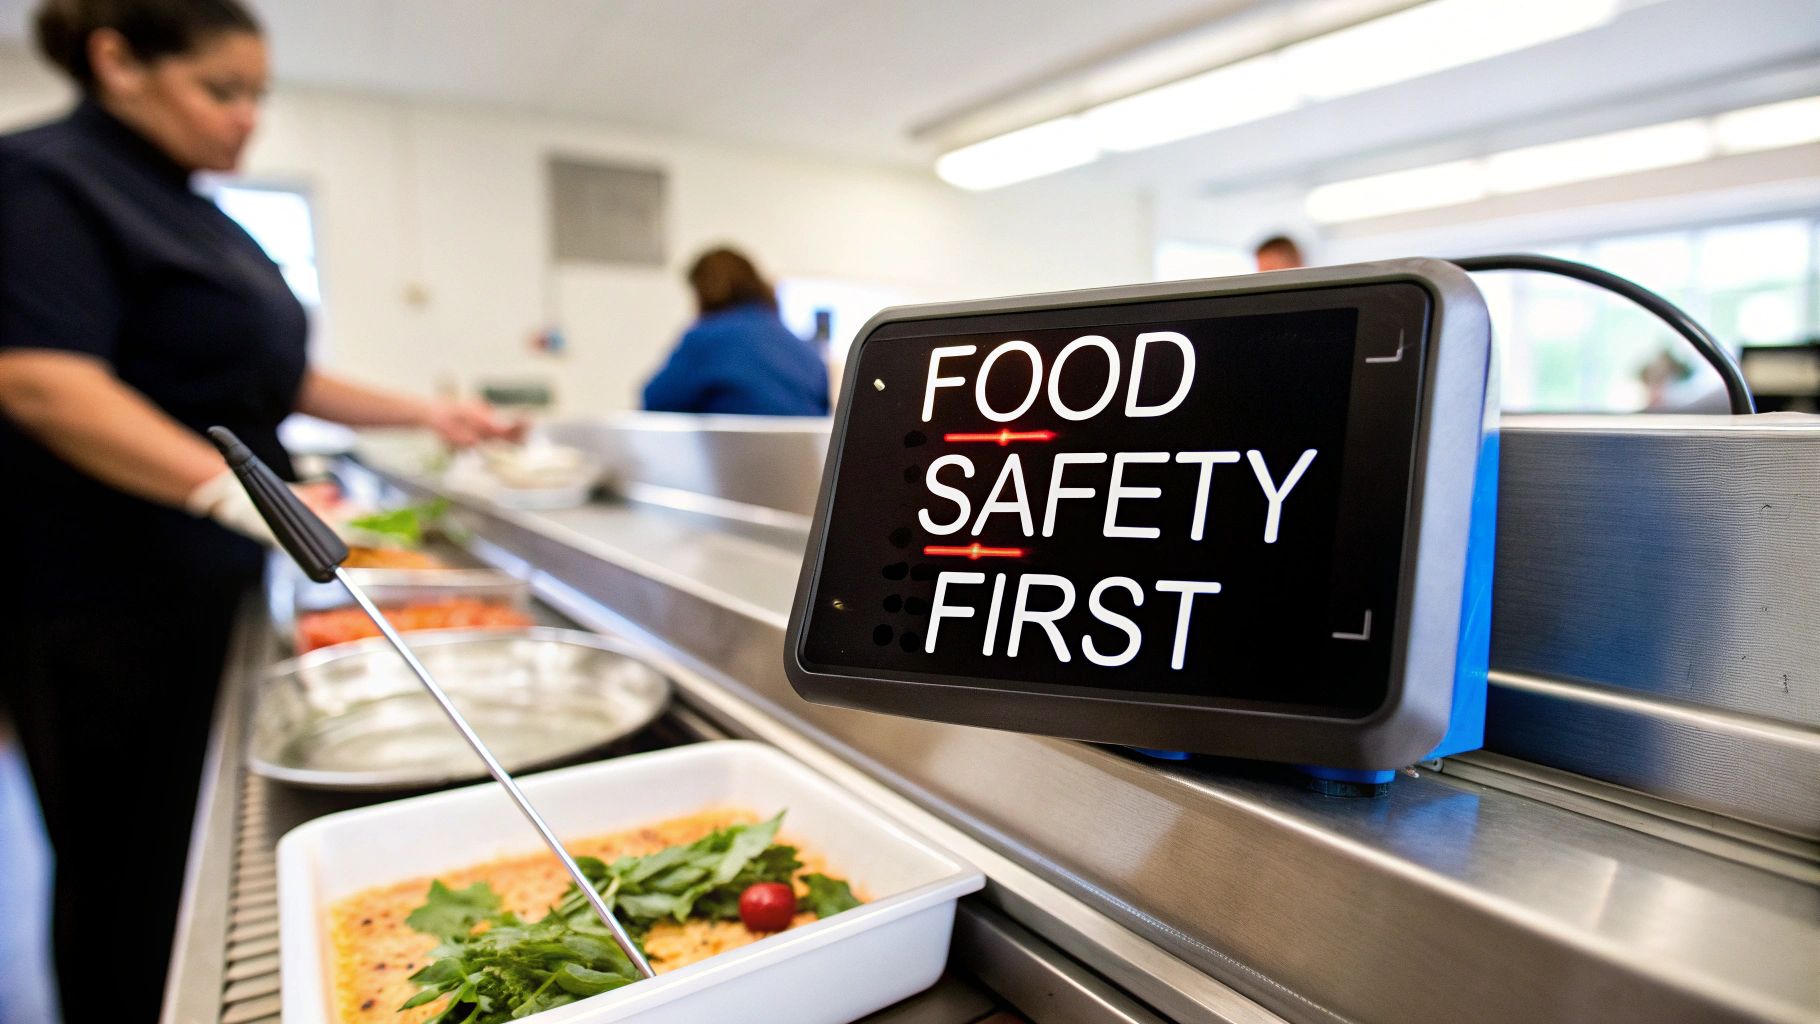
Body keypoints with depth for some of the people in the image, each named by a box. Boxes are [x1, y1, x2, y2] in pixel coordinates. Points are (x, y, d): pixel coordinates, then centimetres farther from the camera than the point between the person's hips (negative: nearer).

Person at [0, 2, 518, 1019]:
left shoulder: (196, 217, 16)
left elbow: (276, 382, 21)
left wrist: (426, 412, 13)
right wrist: (227, 486, -38)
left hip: (214, 584, 9)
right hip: (108, 602, -8)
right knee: (133, 868, 2)